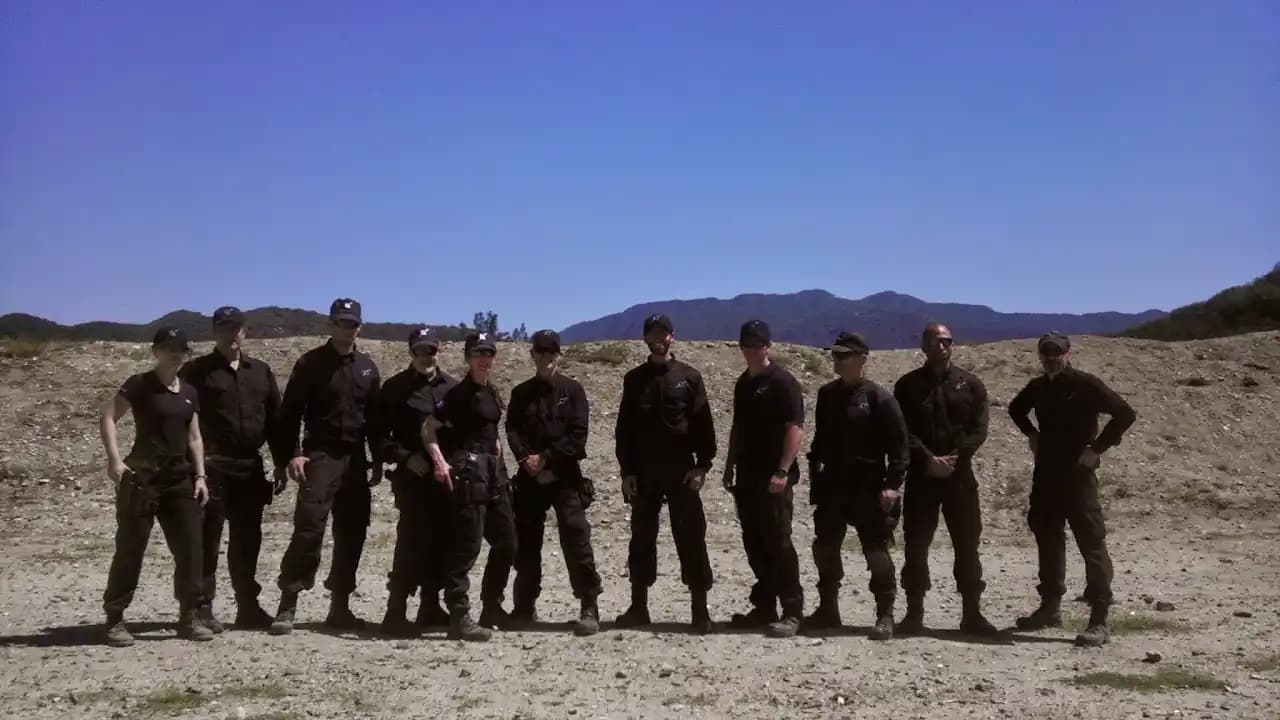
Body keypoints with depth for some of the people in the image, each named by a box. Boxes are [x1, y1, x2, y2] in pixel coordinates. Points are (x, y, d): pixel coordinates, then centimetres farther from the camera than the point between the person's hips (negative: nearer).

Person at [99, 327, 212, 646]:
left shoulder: (189, 393, 13)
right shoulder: (140, 385, -5)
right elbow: (108, 418, -11)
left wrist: (200, 476, 8)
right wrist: (114, 459, -21)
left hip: (180, 478, 6)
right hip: (142, 477, -6)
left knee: (190, 548, 3)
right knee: (130, 549, -3)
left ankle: (188, 617, 11)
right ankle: (115, 618, 6)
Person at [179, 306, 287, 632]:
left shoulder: (261, 371, 14)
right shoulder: (197, 371, 0)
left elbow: (275, 419, 14)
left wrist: (282, 462, 9)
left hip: (250, 467, 5)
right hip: (212, 467, -5)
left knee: (247, 539, 10)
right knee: (207, 539, -2)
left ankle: (248, 606, 19)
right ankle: (202, 608, 4)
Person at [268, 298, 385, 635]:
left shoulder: (367, 367, 12)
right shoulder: (311, 363, -1)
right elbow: (290, 412, -3)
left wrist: (378, 460, 11)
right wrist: (291, 454, -13)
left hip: (355, 459, 5)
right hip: (320, 456, -5)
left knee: (352, 533, 5)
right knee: (309, 528, -15)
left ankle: (340, 607, 14)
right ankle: (288, 606, -11)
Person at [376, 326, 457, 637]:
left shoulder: (453, 387, 11)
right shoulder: (395, 388, 1)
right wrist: (406, 458, -12)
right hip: (413, 477, -4)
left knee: (442, 540, 7)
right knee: (412, 540, -11)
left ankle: (430, 606, 19)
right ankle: (395, 612, -9)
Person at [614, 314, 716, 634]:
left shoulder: (689, 377, 3)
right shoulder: (634, 379, 9)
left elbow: (704, 424, 0)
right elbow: (624, 428, 8)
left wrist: (702, 465, -8)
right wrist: (627, 470, 1)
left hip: (682, 471, -2)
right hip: (643, 473, 3)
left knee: (691, 538, -3)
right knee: (642, 538, 7)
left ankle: (700, 610, 0)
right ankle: (638, 607, 15)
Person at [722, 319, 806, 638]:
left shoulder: (783, 382, -9)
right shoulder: (743, 383, 15)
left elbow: (796, 429, -15)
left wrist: (783, 471, -21)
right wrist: (730, 465, 17)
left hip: (773, 478, -8)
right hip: (747, 476, 8)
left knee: (778, 543, -7)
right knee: (754, 544, 10)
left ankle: (792, 612, -2)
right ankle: (764, 608, 18)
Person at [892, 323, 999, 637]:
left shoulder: (970, 384, 6)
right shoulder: (908, 385, 4)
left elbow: (979, 428, -1)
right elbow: (903, 430, -4)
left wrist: (955, 458, -14)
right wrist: (928, 459, -17)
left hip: (960, 475, 1)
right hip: (921, 474, 0)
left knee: (967, 544, 2)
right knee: (916, 545, 1)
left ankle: (971, 614, 9)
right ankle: (914, 613, 9)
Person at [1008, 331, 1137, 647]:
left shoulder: (1085, 384, -10)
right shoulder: (1038, 387, 9)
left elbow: (1125, 413, -16)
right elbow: (1016, 409, 30)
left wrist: (1097, 448, -15)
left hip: (1077, 475, -7)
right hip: (1045, 475, 7)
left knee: (1092, 544, -7)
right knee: (1048, 540, 15)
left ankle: (1099, 620, -7)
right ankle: (1050, 607, 27)